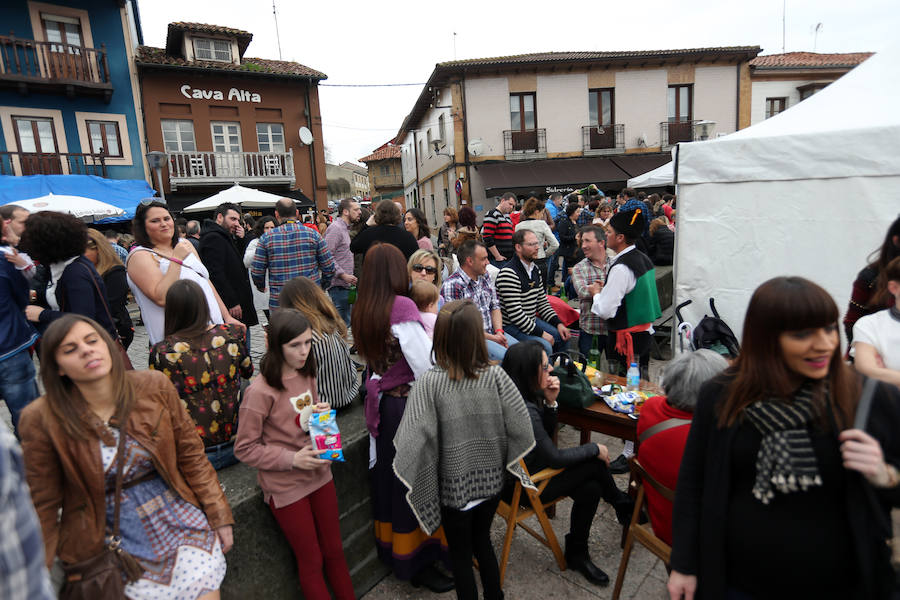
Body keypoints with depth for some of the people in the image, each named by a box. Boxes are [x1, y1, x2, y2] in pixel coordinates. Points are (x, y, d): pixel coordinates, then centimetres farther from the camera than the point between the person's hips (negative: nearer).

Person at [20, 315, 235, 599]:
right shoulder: (42, 419, -11)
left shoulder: (154, 386, -8)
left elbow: (191, 455, -2)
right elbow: (43, 505, -1)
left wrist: (219, 517, 0)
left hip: (180, 521, 1)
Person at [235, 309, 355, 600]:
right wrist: (293, 459, -22)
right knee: (312, 562, 12)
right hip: (286, 486, -6)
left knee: (334, 551, 20)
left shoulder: (306, 375, 0)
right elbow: (245, 449, -14)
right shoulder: (260, 391, -21)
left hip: (319, 474, 6)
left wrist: (322, 412, -7)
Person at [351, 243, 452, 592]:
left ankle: (392, 550, 41)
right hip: (408, 407, -7)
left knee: (388, 478, 21)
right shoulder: (402, 306, -21)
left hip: (380, 404, 7)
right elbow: (427, 367, -21)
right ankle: (418, 564, 26)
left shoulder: (361, 311, 1)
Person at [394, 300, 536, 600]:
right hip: (491, 479, 3)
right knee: (482, 540, 28)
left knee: (460, 554, 21)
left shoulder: (430, 383, -23)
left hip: (454, 486, -3)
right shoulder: (495, 376, -18)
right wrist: (505, 461, 3)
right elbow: (520, 427, -14)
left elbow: (416, 440, -25)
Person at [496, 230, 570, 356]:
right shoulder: (509, 273, -21)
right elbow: (514, 313, -25)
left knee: (562, 337, 9)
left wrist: (558, 323, 2)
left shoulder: (534, 269, 9)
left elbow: (542, 302, 15)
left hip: (531, 320, 9)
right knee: (545, 346, -25)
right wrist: (541, 333, -21)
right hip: (511, 325, -9)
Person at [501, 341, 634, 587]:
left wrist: (550, 402, -10)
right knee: (595, 465, -6)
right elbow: (554, 458, -20)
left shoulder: (517, 397, -4)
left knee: (590, 489, 1)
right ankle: (624, 506, 20)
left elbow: (546, 435, 6)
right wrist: (594, 449, -6)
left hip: (522, 469, 8)